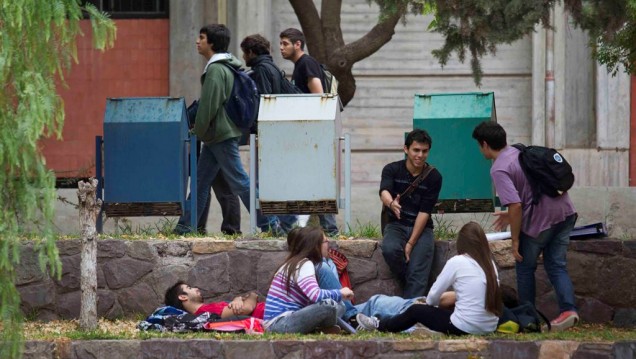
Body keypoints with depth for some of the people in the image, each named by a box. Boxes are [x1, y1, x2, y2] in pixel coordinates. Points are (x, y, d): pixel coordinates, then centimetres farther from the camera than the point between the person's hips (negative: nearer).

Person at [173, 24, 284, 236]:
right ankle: (185, 226, 16)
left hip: (221, 135, -10)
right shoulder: (225, 67, 14)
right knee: (201, 181, 12)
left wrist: (199, 130, -9)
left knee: (239, 182, -7)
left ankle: (269, 224, -6)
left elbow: (209, 105, -20)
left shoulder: (215, 70, -17)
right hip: (216, 137, 10)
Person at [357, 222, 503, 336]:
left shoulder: (457, 262, -8)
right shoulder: (490, 263, 7)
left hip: (465, 327, -6)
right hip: (489, 327, 6)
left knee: (415, 310, 19)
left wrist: (432, 304, 22)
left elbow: (433, 296, 0)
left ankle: (380, 326, 41)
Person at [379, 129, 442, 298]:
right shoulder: (392, 170, -3)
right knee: (390, 249, -32)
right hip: (396, 225, 1)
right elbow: (384, 192, -24)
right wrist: (391, 203, -50)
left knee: (418, 274, -22)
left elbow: (424, 212, -9)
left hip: (421, 228, -1)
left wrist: (411, 243, -18)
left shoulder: (434, 177, -5)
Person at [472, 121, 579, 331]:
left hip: (540, 220, -7)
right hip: (564, 212, 7)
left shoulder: (499, 169, -12)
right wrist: (512, 215, 27)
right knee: (556, 266, 12)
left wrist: (515, 240, -11)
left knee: (525, 267, 13)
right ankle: (568, 310, -6)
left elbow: (516, 205, -22)